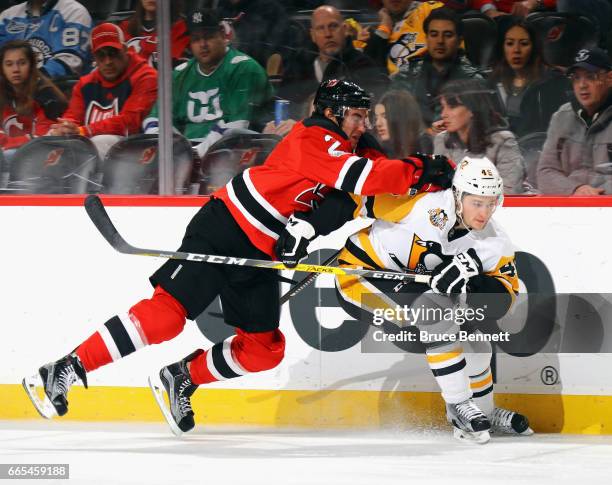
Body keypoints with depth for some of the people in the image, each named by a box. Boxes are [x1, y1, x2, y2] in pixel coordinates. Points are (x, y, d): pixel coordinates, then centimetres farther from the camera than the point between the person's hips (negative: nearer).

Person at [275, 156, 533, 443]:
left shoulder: (493, 241, -9)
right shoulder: (426, 207, -29)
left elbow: (504, 297, -14)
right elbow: (355, 197, -25)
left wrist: (473, 282, -35)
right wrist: (304, 226, -27)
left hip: (408, 284, 7)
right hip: (360, 278, -7)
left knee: (468, 330, 3)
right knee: (434, 309, -27)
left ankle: (484, 412, 27)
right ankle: (460, 408, -18)